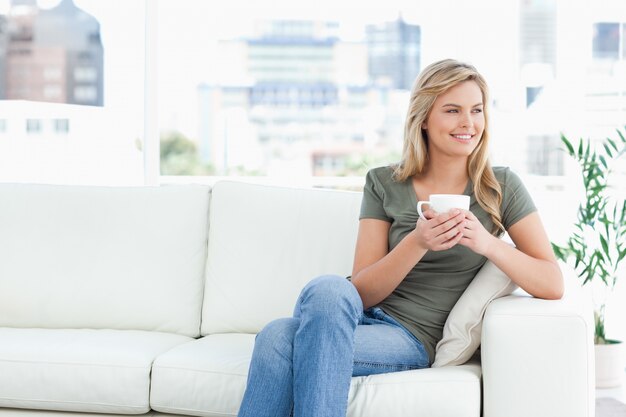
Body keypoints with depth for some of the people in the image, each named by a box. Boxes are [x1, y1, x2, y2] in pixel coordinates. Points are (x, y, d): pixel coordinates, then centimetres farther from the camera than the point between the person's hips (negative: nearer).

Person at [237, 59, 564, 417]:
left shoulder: (500, 186, 6)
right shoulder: (384, 183, 9)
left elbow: (553, 286, -2)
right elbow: (362, 293, 0)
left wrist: (487, 242, -19)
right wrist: (418, 243, -17)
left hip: (414, 338, -2)